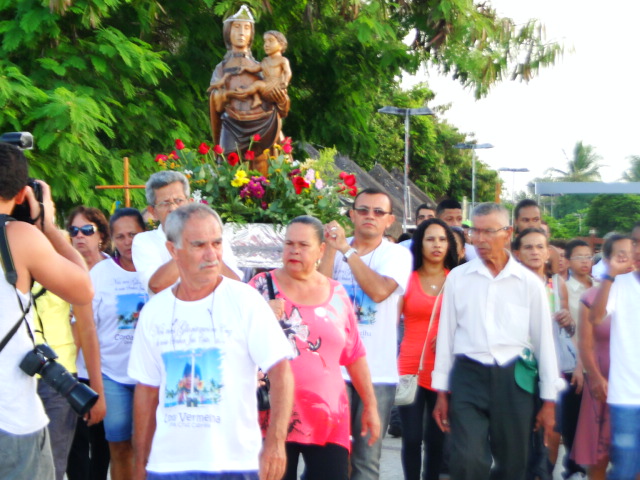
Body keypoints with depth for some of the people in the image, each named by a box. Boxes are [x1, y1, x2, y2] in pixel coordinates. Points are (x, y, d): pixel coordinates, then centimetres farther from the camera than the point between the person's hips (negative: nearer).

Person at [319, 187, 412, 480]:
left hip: (376, 371, -1)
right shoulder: (335, 249, 6)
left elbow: (380, 290, -17)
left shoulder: (397, 254, 2)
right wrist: (330, 248, -11)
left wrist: (347, 250, -13)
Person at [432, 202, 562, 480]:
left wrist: (549, 400, 6)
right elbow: (446, 335, 8)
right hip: (468, 376, -1)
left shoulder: (529, 283, 3)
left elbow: (543, 340, 6)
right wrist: (441, 392, 8)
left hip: (514, 379, 1)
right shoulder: (457, 278, 4)